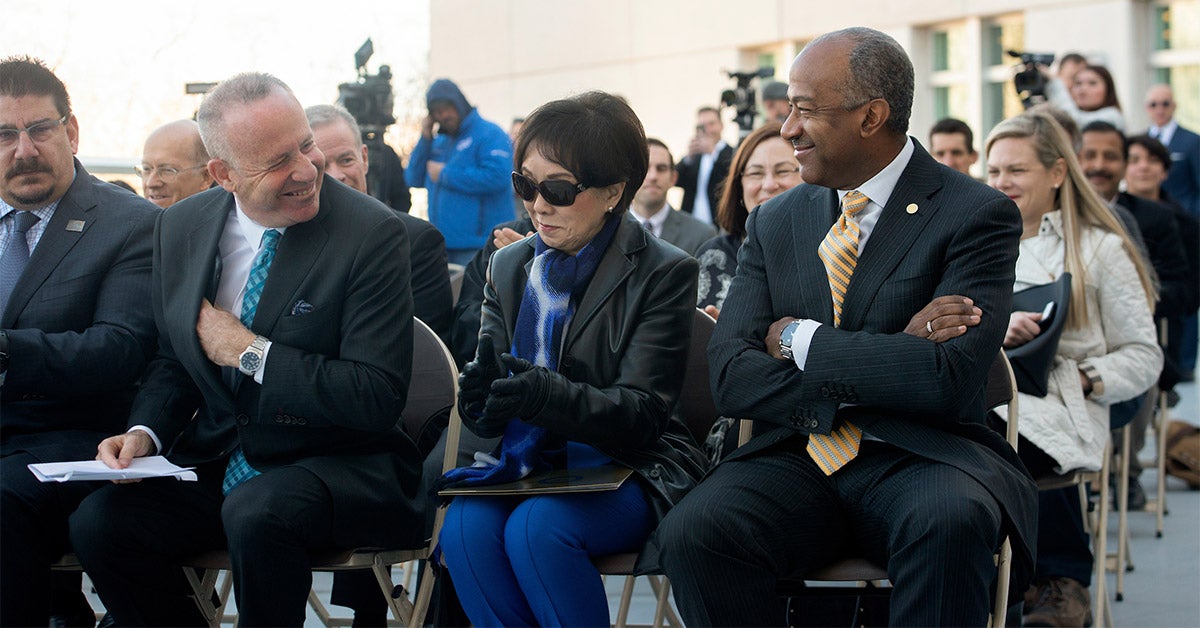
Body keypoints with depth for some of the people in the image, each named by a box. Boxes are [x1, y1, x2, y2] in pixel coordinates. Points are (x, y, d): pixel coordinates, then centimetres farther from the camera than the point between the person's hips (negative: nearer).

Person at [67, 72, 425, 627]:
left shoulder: (372, 234, -13)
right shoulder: (181, 228, 5)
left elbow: (378, 398, -18)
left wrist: (249, 351, -15)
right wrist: (145, 432, -3)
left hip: (338, 469, -5)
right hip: (215, 465, 5)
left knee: (257, 513, -35)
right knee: (97, 523, -18)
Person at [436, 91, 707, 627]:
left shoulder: (664, 273, -5)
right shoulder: (510, 267, 11)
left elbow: (641, 412, -14)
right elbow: (489, 417, 7)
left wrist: (546, 395, -33)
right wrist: (478, 398, -20)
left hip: (625, 470, -4)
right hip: (527, 462, 4)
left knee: (536, 527, -33)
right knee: (465, 526, -28)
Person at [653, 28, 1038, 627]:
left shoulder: (975, 215, -3)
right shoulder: (774, 223, 12)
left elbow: (947, 379, -16)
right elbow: (730, 377, 0)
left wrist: (800, 340, -7)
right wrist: (892, 352, -10)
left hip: (918, 457, -3)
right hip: (798, 459, 3)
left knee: (951, 520, -38)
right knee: (691, 532, -27)